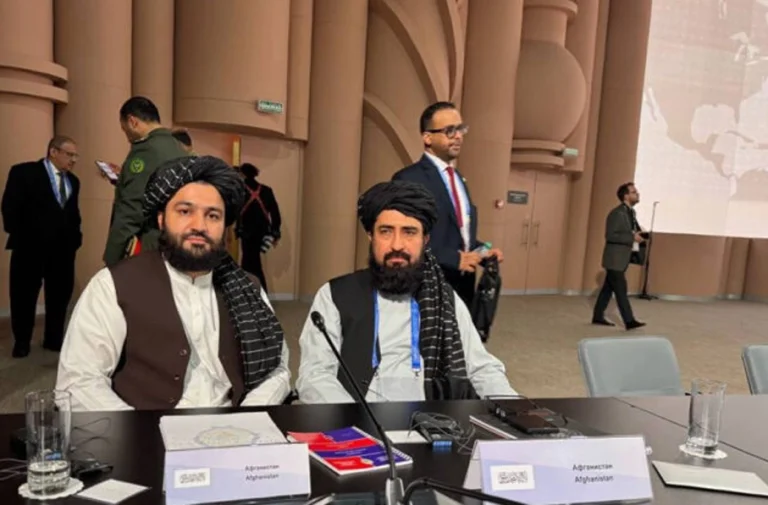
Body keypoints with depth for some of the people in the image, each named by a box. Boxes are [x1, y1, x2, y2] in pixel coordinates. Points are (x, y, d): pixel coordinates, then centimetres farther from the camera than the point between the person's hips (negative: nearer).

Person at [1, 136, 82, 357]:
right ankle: (22, 341, 21)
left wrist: (75, 236, 7)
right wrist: (19, 236, -11)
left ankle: (54, 338, 22)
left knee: (60, 294, 9)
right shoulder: (23, 172, -4)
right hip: (30, 247, -5)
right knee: (24, 295, 7)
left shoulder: (73, 181, 14)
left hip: (63, 248, 5)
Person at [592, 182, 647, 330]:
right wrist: (632, 238, -22)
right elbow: (610, 235, -22)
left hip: (622, 258, 9)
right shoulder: (617, 213, -16)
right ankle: (629, 321, -3)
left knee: (608, 288, 13)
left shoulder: (631, 212, 13)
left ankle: (598, 316, 20)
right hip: (615, 259, -9)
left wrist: (639, 234, 3)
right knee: (621, 290, -6)